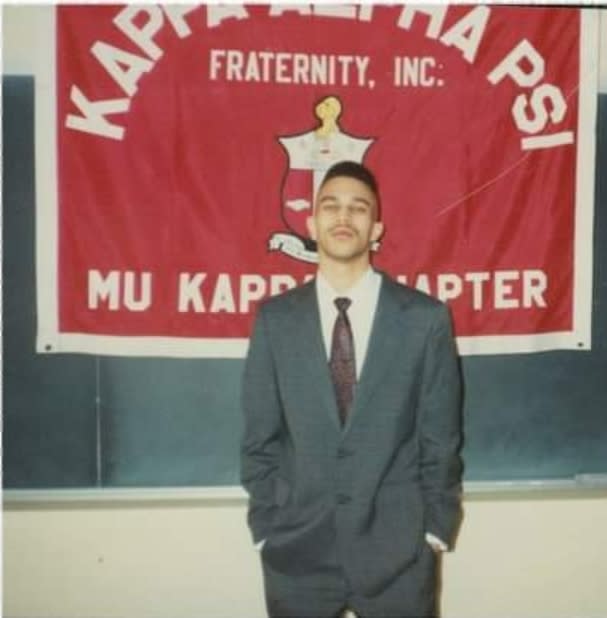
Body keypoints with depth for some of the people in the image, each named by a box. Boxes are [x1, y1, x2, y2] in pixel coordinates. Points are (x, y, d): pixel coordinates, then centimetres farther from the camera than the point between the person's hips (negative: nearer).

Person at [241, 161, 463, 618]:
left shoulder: (426, 318, -4)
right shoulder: (275, 319, 0)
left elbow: (441, 438, 0)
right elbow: (260, 437, 3)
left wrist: (436, 530, -1)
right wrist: (265, 526, 0)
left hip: (399, 551, -1)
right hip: (297, 550, 1)